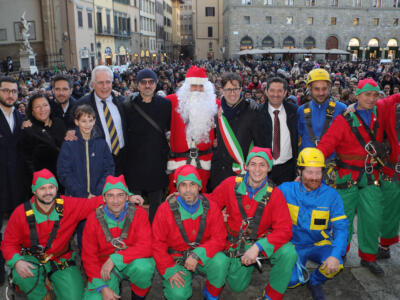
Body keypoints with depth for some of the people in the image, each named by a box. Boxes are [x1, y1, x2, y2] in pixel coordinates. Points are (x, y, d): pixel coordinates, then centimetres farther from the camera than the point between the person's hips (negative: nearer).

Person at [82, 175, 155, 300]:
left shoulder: (138, 213, -12)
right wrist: (102, 287, -17)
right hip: (104, 266, 1)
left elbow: (145, 247, -21)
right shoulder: (94, 218, -9)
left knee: (144, 266, -34)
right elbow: (88, 256, -6)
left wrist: (115, 259, -30)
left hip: (132, 262, -1)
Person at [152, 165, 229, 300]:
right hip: (175, 259, -1)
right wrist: (169, 270, -15)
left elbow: (219, 238, -11)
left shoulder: (211, 207, -9)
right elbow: (158, 244, -7)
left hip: (203, 257, 1)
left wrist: (197, 254, -26)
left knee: (221, 261, -29)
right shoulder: (165, 209, -12)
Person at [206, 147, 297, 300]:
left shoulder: (274, 194, -13)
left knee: (288, 253, -29)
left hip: (262, 240, -1)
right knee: (237, 286, 2)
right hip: (236, 244, 1)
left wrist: (257, 247, -33)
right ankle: (247, 263, 35)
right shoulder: (231, 184, -11)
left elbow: (284, 230, -19)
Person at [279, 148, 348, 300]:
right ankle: (300, 268, 17)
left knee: (335, 265, -29)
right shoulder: (286, 189, -9)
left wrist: (335, 255, -28)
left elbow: (341, 228, -13)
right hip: (294, 244, -1)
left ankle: (315, 282, 7)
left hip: (320, 245, 1)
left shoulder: (331, 195, -10)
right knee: (291, 281, -23)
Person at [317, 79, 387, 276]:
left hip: (372, 178, 4)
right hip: (348, 178, -3)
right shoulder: (344, 119, -7)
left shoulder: (379, 117, 6)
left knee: (372, 218, 4)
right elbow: (326, 145, -14)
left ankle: (368, 257, 23)